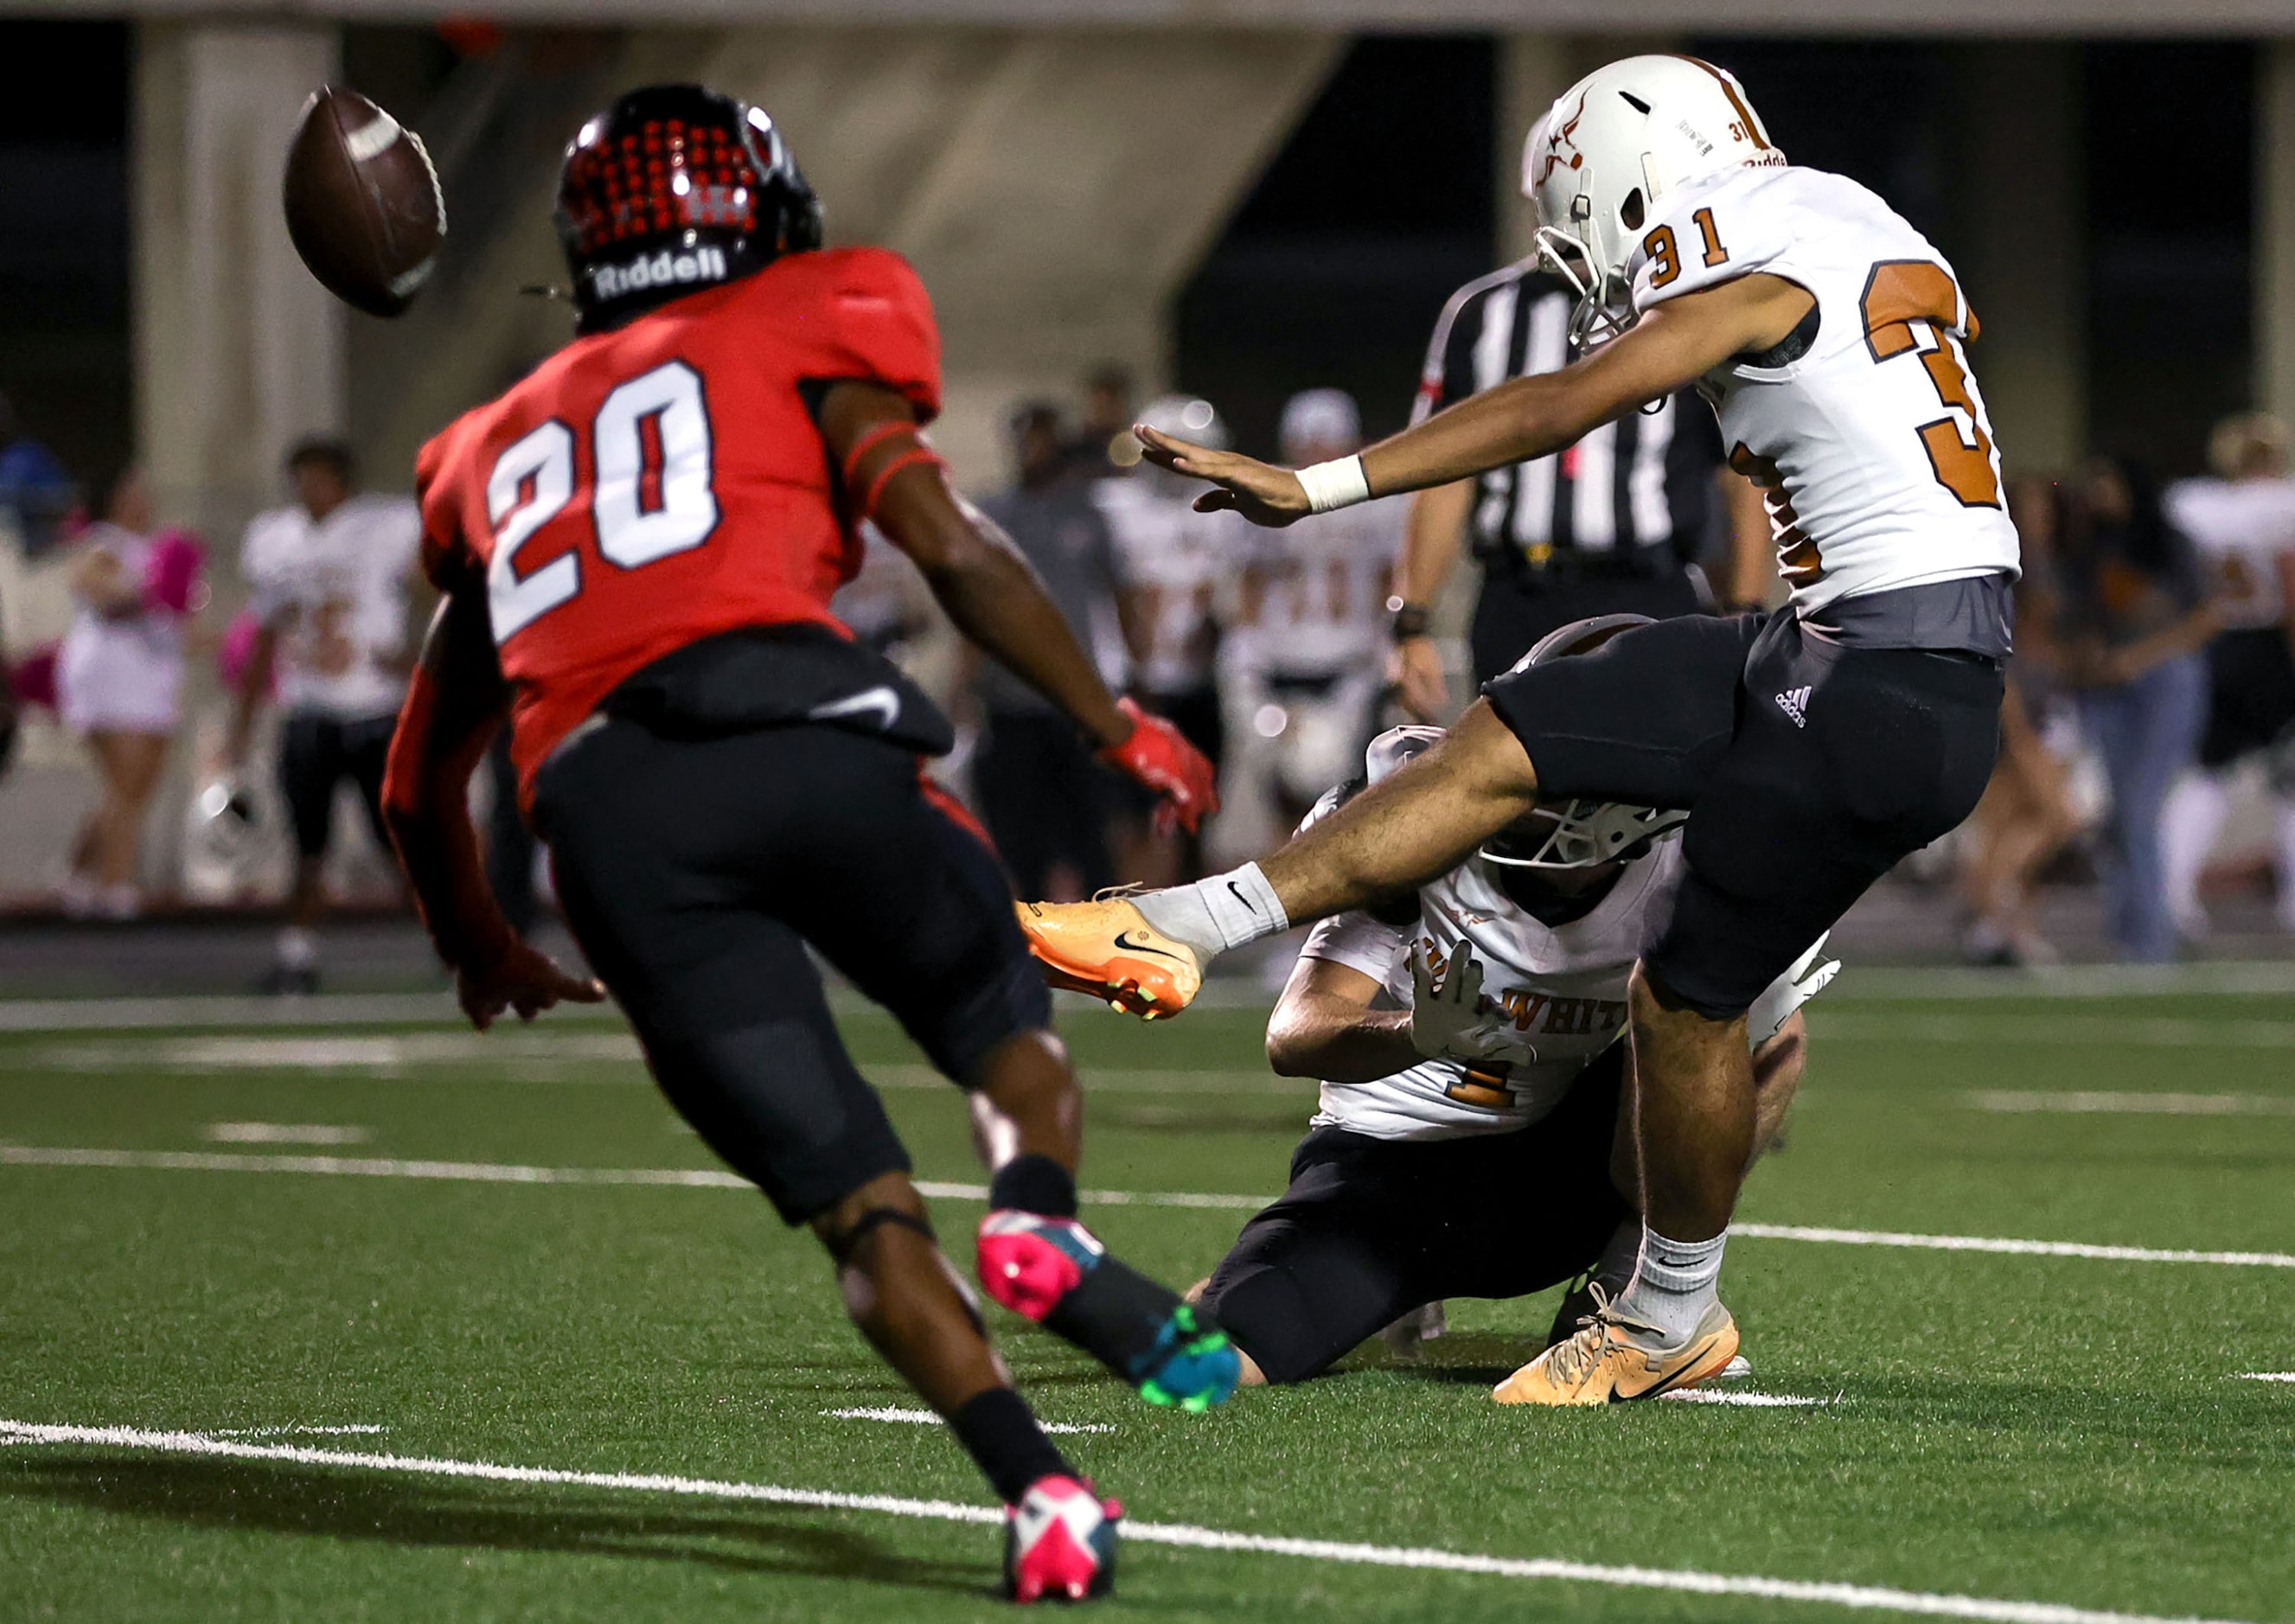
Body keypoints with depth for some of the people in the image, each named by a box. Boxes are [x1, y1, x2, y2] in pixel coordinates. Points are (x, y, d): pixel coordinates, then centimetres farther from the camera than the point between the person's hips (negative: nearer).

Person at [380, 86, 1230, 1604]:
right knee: (1011, 1028, 18)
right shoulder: (796, 340, 21)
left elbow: (423, 780, 38)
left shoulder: (507, 445, 34)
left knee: (861, 1211, 3)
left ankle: (1039, 1489, -18)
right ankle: (1041, 1220, -15)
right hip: (789, 727, -3)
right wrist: (1114, 722, 13)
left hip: (607, 821, 3)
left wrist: (480, 951, 54)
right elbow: (947, 541, 4)